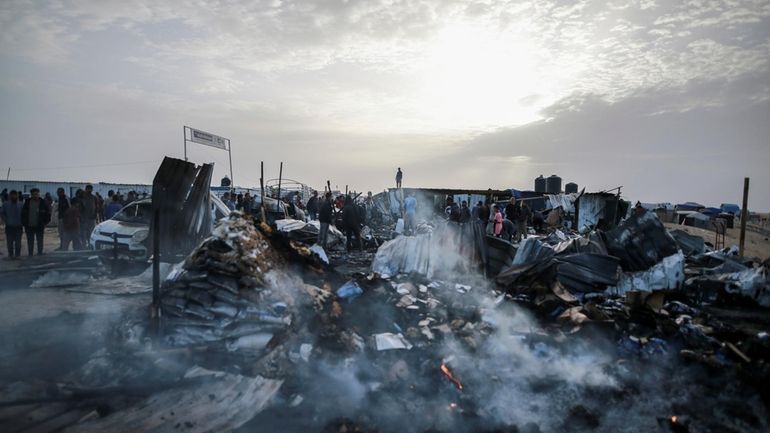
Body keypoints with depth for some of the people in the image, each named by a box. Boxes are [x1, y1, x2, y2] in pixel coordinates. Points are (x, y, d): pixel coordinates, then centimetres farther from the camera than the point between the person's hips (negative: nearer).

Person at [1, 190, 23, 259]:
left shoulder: (20, 205, 3)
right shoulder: (5, 204, 2)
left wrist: (21, 221, 0)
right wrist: (6, 221, -3)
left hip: (18, 227, 0)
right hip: (9, 226, 0)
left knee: (18, 242, 2)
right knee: (9, 242, 4)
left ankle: (18, 255, 11)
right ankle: (10, 255, 13)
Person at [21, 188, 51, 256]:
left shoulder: (43, 203, -3)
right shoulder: (27, 202, 3)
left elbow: (48, 213, 2)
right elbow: (23, 214, 9)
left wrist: (45, 222, -5)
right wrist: (24, 223, 3)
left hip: (39, 227, -2)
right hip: (29, 227, 2)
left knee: (40, 242, 5)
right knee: (30, 243, 9)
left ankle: (40, 254, 14)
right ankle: (30, 255, 18)